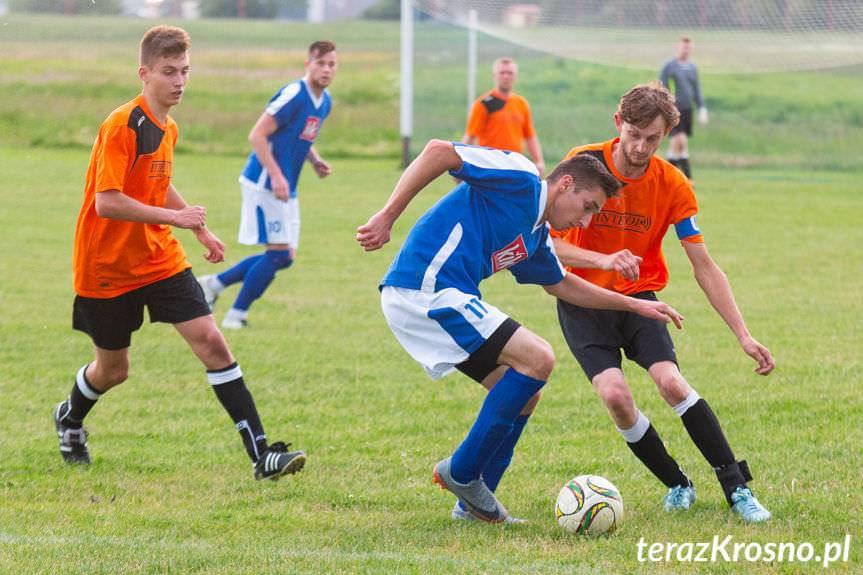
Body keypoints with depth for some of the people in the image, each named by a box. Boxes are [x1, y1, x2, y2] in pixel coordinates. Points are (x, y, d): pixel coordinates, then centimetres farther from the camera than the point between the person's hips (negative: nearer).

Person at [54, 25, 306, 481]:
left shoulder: (168, 128, 6)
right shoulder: (121, 127, -20)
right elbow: (106, 203, -27)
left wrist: (200, 230, 19)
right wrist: (175, 218, -28)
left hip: (161, 259, 6)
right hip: (107, 267, -6)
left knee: (210, 341, -10)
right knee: (113, 369, 9)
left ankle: (261, 455, -15)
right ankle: (69, 419, 45)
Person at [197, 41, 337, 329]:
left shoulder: (324, 102, 11)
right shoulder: (293, 95, -17)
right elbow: (257, 135, -19)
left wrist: (315, 161, 7)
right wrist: (276, 176, -25)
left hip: (285, 190, 9)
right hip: (265, 184, -9)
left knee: (284, 257, 9)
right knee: (279, 253, -10)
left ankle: (214, 283, 20)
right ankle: (236, 314, 2)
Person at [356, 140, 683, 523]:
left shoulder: (536, 234, 21)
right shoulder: (521, 180, -8)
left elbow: (561, 284, 40)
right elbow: (438, 152, -18)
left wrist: (634, 305, 40)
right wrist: (387, 217, -22)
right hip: (426, 287, -10)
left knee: (525, 395, 13)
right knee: (537, 359, -15)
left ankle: (471, 505, 19)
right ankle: (462, 473, -6)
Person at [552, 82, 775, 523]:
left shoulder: (673, 186, -8)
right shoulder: (584, 164, -14)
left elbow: (705, 267, -5)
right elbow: (548, 243, -15)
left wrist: (743, 335, -12)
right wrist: (603, 260, -34)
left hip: (639, 297, 1)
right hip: (583, 300, -1)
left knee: (671, 382, -24)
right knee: (615, 395, -24)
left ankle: (737, 488, -16)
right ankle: (677, 485, -4)